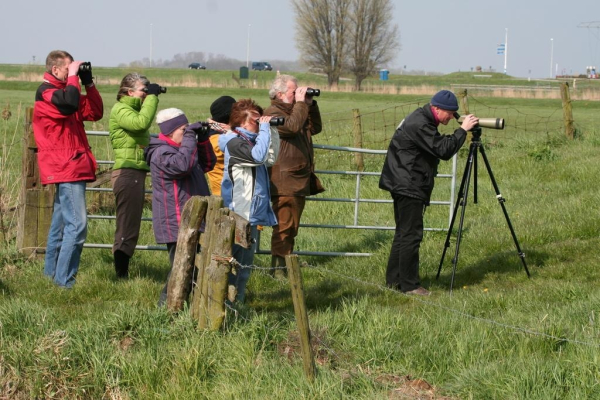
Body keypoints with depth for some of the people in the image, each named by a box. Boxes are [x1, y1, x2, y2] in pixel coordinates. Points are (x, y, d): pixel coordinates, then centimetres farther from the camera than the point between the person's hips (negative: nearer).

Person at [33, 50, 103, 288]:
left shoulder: (63, 90, 19)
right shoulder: (46, 92, -9)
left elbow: (95, 113, 17)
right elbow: (68, 105, -30)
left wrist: (89, 83, 9)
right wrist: (73, 78, -16)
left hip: (72, 168, 10)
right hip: (66, 169, -10)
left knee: (61, 224, 14)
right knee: (77, 225, -15)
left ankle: (51, 273, 21)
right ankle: (64, 279, -16)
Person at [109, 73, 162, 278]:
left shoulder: (132, 109, 20)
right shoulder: (120, 110, -9)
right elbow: (142, 122, -26)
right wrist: (151, 97, -18)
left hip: (136, 173, 10)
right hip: (127, 172, -10)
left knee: (130, 226, 13)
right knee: (127, 229, -9)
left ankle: (122, 274, 18)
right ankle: (121, 275, -8)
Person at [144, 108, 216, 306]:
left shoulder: (181, 148, 19)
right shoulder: (161, 153, -14)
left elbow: (207, 164, 24)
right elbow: (183, 164, -32)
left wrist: (203, 139, 10)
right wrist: (190, 137, -23)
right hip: (177, 224, -10)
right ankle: (167, 303, -4)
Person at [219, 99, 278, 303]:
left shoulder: (249, 141, 14)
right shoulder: (235, 142, -16)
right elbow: (259, 156, -32)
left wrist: (271, 131, 12)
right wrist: (265, 129, -19)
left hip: (251, 214, 10)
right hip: (240, 215, -10)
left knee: (245, 262, 15)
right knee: (236, 262, -5)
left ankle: (237, 301, 22)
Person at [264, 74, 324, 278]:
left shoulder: (295, 110, 21)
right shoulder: (273, 112, -10)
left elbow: (315, 128, 20)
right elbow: (292, 126, -25)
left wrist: (311, 105, 10)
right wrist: (300, 103, -16)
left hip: (300, 180, 10)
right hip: (284, 182, -10)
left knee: (292, 226, 13)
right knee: (284, 225, -11)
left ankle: (286, 263, 19)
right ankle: (278, 266, -10)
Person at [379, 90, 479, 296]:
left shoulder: (422, 119, 13)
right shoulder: (419, 125, -20)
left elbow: (439, 147, 18)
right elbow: (444, 150, -23)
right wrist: (462, 130, -17)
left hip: (404, 185, 11)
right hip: (408, 187, -11)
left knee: (403, 233, 15)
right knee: (411, 235, -8)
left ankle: (394, 280, 21)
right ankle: (409, 284, -5)